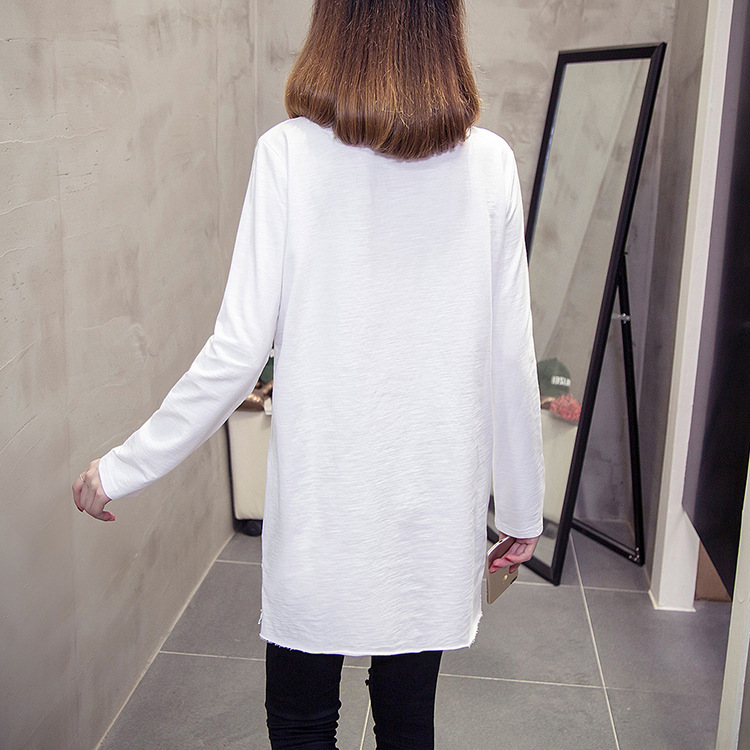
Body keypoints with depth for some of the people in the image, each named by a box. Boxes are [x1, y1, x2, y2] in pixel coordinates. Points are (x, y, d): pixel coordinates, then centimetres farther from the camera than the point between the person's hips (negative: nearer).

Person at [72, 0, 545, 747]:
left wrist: (124, 468, 1)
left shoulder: (289, 153, -10)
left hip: (319, 496, -2)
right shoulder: (487, 162, -4)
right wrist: (522, 508, 10)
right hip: (435, 498, 2)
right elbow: (510, 360, -2)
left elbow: (239, 351, -12)